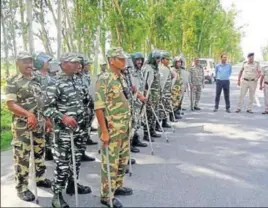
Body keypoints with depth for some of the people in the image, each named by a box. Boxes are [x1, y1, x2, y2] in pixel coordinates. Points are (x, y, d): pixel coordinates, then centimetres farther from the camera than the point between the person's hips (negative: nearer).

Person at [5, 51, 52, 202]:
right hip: (22, 126, -6)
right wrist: (28, 114, -29)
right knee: (22, 156, 0)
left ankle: (40, 178, 34)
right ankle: (22, 188, 11)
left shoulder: (37, 79, 10)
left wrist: (47, 119, 15)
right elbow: (10, 104, -17)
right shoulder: (13, 82, -10)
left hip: (39, 124, 7)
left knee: (40, 152, 17)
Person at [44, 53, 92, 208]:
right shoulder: (56, 84, -15)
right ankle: (57, 195, 11)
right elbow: (47, 108, -16)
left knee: (77, 158, 18)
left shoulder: (76, 82, 9)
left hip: (79, 129, 8)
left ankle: (72, 185, 36)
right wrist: (63, 117, -28)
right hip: (64, 131, -8)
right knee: (63, 163, -2)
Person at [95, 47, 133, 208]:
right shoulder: (104, 79, -17)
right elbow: (99, 107, -20)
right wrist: (104, 131, -22)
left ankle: (118, 186, 36)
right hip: (112, 129, -8)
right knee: (110, 163, 2)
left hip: (125, 128, 8)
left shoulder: (121, 78, 10)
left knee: (123, 159, 19)